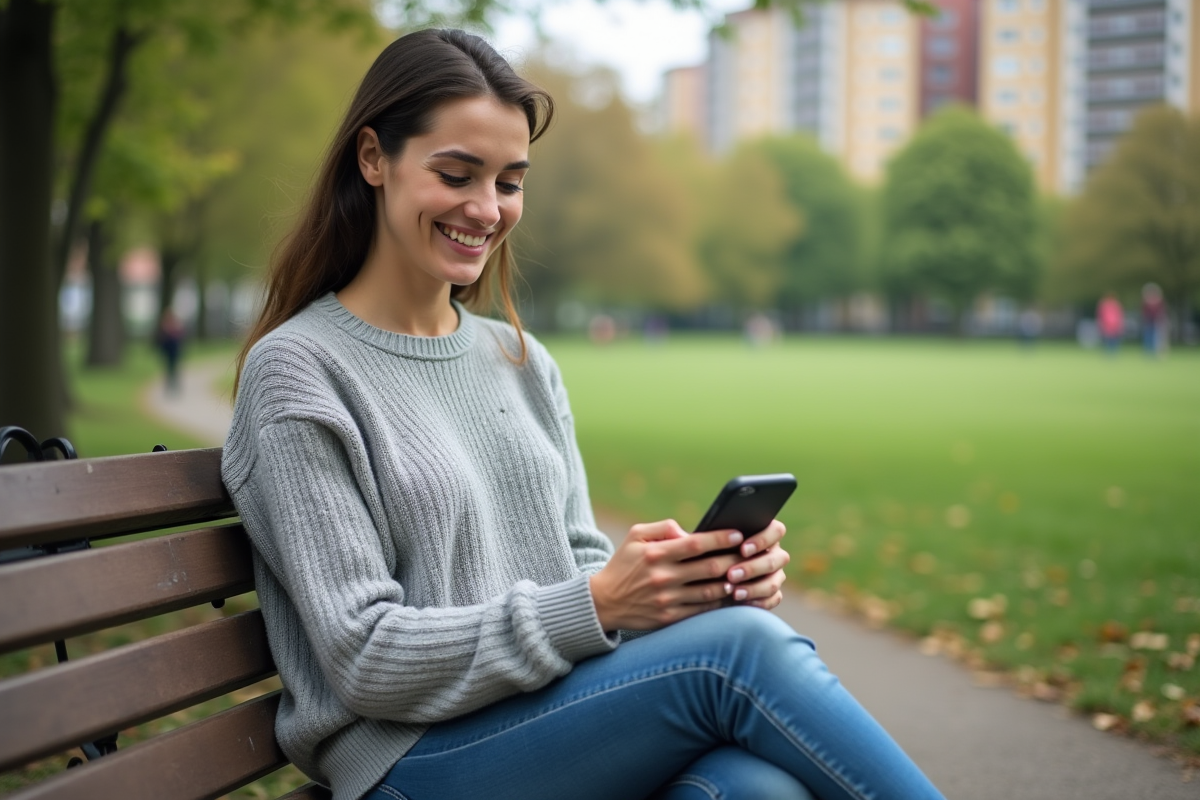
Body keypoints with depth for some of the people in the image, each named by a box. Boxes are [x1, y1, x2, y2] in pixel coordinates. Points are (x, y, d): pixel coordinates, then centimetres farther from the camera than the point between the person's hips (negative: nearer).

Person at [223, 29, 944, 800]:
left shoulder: (523, 362, 16)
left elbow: (576, 566, 14)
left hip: (563, 726, 5)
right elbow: (368, 661, -10)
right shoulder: (297, 370, -4)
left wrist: (711, 578, -7)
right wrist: (594, 607, -21)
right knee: (739, 646, -28)